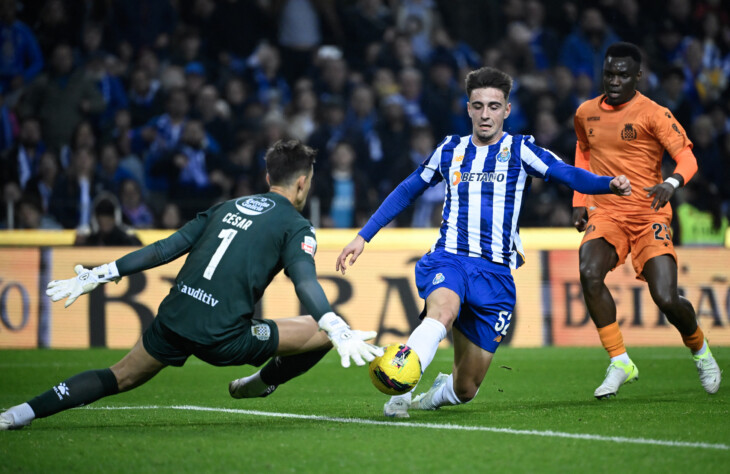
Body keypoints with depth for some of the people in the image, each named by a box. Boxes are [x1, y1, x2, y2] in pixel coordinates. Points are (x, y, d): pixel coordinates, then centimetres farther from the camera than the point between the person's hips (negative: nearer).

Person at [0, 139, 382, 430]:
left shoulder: (227, 207, 20)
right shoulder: (296, 226, 3)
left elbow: (165, 249, 16)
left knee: (121, 377, 25)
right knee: (322, 332, 5)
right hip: (222, 337, -6)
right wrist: (341, 335, -25)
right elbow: (305, 283, -15)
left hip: (173, 321, 6)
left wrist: (96, 276, 18)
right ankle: (262, 385, 23)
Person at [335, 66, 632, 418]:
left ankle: (440, 393, 37)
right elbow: (406, 192, 23)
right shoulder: (450, 150, 12)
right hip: (449, 258, 0)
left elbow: (569, 175, -9)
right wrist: (363, 237, 19)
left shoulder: (519, 150, 5)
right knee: (442, 310, -38)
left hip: (495, 272, 0)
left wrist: (609, 184, -29)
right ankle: (400, 388, -47)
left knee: (466, 388, 3)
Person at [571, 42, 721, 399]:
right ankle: (619, 362, -14)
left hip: (648, 213, -3)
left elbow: (687, 156, -11)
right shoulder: (585, 114, 8)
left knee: (667, 299, -14)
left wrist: (671, 183, -33)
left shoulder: (653, 114, -7)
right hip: (604, 212, 3)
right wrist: (579, 201, 14)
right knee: (590, 273, -27)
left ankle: (699, 349, 21)